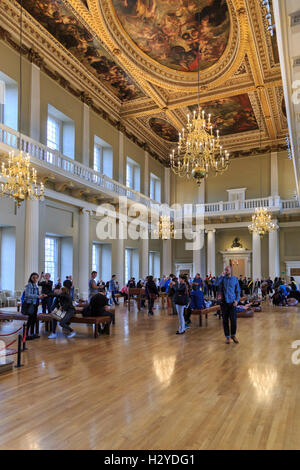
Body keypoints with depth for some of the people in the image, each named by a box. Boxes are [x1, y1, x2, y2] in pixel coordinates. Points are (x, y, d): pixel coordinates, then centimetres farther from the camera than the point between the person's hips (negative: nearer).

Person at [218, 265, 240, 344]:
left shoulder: (235, 279, 3)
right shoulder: (222, 279, 3)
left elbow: (238, 291, 7)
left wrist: (237, 300, -5)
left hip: (232, 302, 0)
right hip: (224, 302, 1)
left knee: (233, 320, -2)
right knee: (225, 320, 6)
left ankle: (233, 335, 20)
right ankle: (227, 336, 18)